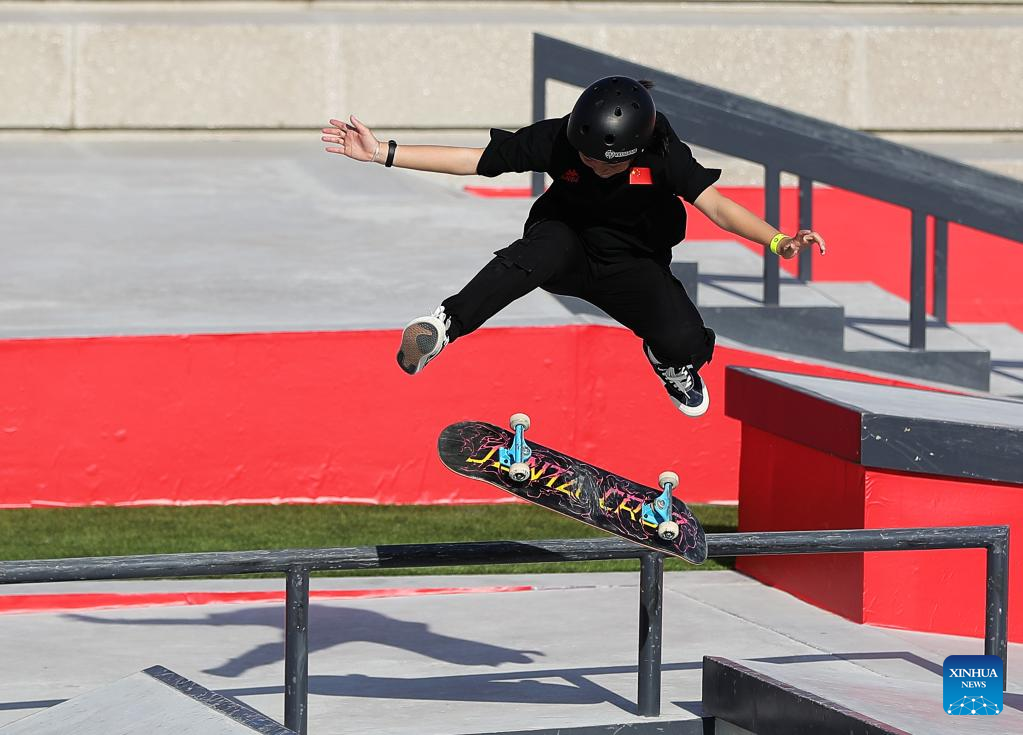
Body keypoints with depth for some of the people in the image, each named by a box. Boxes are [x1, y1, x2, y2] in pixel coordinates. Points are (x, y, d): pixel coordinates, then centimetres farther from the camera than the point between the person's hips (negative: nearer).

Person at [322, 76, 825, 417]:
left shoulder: (662, 153, -23)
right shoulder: (557, 140, -22)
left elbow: (715, 204, -29)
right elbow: (471, 160, -18)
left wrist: (777, 240, -46)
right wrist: (383, 153, -24)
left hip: (633, 264, 1)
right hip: (569, 244, -1)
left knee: (684, 341, -24)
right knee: (546, 247, -39)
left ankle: (669, 363, 17)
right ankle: (444, 325, -41)